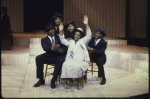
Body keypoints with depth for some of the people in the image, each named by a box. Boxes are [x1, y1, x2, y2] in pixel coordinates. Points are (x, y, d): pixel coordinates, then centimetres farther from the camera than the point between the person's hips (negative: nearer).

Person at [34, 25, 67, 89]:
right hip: (49, 56, 1)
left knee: (60, 60, -36)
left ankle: (53, 81, -26)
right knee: (38, 58, -25)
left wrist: (62, 50, -19)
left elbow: (65, 46, 6)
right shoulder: (44, 40, 11)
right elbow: (45, 48, -12)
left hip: (58, 56, -1)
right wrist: (52, 47, -33)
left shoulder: (58, 38, 17)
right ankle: (41, 80, -15)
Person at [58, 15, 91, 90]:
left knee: (77, 66, -36)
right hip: (71, 60, 2)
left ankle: (78, 83, -15)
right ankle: (70, 82, -16)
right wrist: (61, 31, -1)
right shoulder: (70, 42, 24)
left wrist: (86, 25, -13)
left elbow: (88, 36, 0)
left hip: (81, 61, -2)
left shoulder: (83, 41, 16)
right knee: (66, 65, -31)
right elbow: (63, 41, 14)